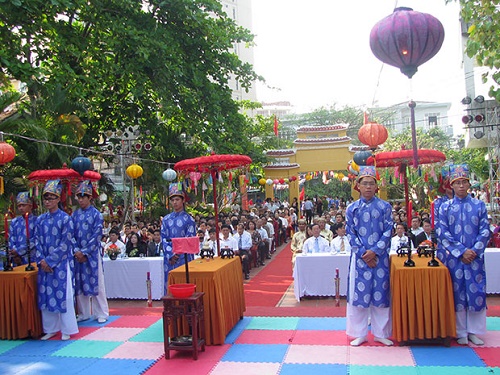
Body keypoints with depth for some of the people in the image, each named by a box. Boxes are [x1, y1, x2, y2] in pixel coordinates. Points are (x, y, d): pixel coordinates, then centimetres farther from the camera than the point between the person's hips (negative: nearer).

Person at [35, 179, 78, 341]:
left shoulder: (65, 218, -6)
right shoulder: (41, 219, 8)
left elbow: (65, 244, -11)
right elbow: (37, 241, 6)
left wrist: (50, 260, -14)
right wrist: (41, 260, -7)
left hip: (61, 263, -5)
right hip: (45, 264, 5)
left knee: (63, 295, 0)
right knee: (46, 295, 9)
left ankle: (66, 330, 12)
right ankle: (50, 329, 23)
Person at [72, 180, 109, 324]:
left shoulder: (96, 214, -4)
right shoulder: (75, 214, 8)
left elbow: (97, 236, -9)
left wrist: (85, 252, -13)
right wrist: (76, 251, -9)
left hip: (92, 254, -4)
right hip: (78, 254, 4)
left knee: (96, 283, 0)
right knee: (80, 284, 9)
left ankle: (101, 313, 9)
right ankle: (84, 313, 21)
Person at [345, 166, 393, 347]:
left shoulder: (385, 207, 2)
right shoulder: (352, 208, 3)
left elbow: (388, 232, -3)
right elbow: (351, 234, 1)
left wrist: (375, 251, -13)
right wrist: (363, 253, -10)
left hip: (379, 256, 0)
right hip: (359, 257, 0)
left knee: (380, 293, 6)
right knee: (358, 293, 3)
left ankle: (381, 333, 21)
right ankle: (359, 334, 16)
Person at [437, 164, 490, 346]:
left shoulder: (479, 205, 5)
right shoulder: (445, 207, 3)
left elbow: (485, 231, 2)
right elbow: (442, 233, -3)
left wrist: (474, 251, -10)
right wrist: (461, 251, -10)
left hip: (475, 257, 1)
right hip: (454, 258, 0)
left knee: (477, 293, 3)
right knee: (457, 294, 5)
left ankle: (475, 331, 17)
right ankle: (461, 333, 16)